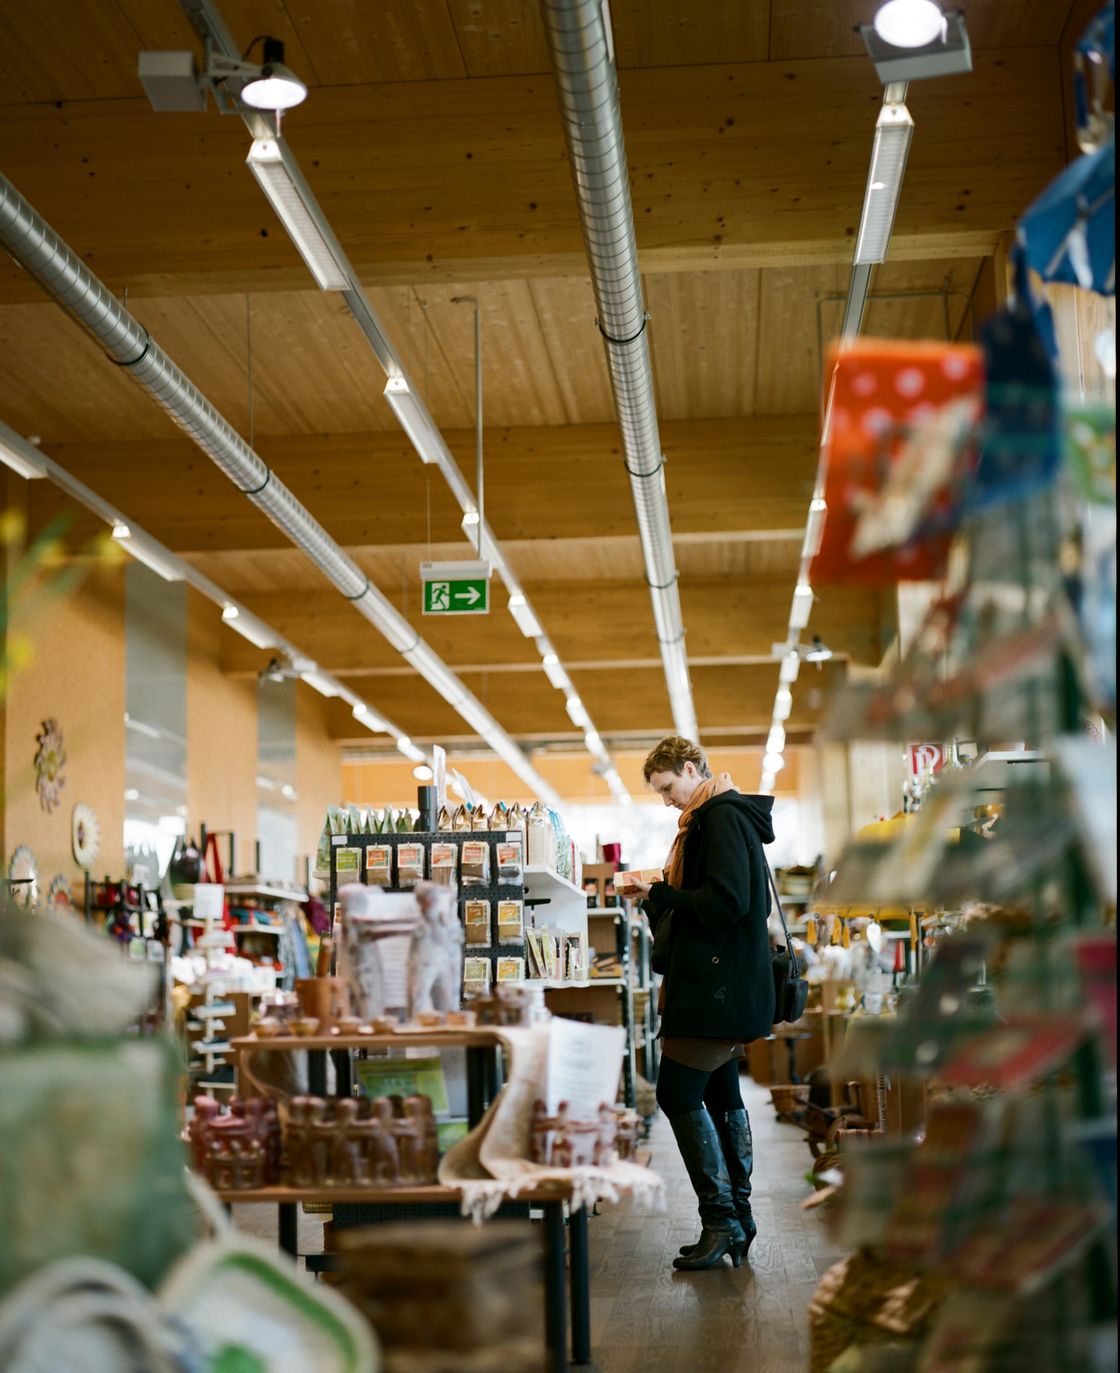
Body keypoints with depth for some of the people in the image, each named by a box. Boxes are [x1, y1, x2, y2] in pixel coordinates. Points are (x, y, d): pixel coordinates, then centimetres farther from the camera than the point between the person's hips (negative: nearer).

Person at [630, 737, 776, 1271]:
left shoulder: (723, 818, -13)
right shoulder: (709, 819, 19)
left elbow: (726, 902, -23)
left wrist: (661, 895, -14)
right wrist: (661, 896, 8)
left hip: (716, 985, -11)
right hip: (721, 986, 11)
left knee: (679, 1095, -10)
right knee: (720, 1095, 12)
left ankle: (721, 1220, -7)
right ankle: (736, 1219, 18)